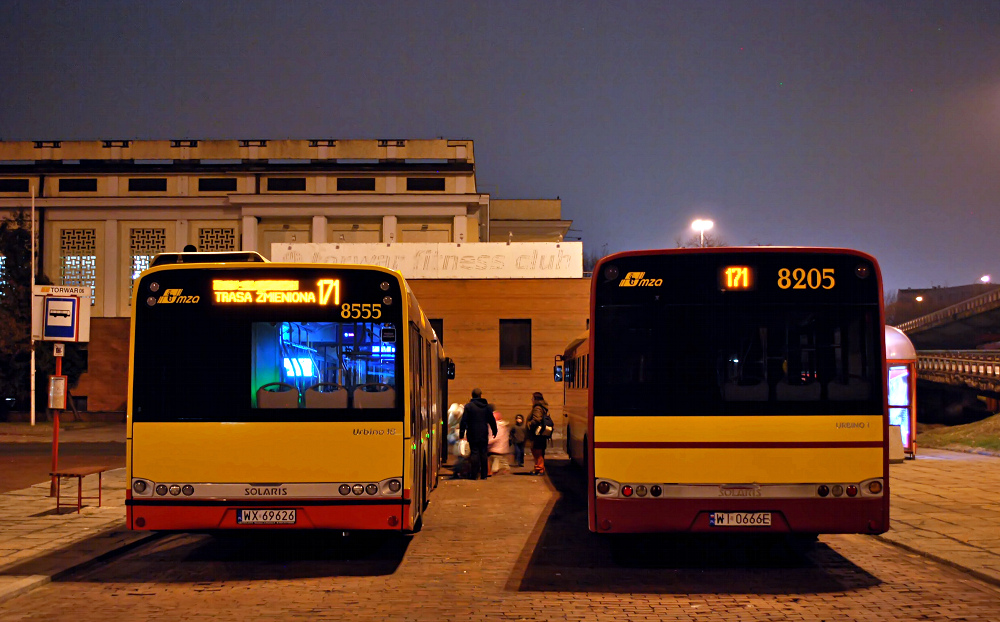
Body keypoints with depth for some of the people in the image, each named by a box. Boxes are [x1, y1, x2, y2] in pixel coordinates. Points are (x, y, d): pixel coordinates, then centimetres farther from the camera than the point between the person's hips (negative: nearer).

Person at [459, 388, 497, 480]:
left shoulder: (468, 406, -6)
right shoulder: (486, 406, 6)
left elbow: (464, 421, -8)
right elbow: (492, 421, 13)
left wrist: (461, 433, -3)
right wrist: (494, 431, 25)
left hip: (473, 434, -3)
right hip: (484, 434, 3)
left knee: (474, 452, -1)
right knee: (483, 453, 8)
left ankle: (474, 474, -6)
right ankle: (484, 474, 9)